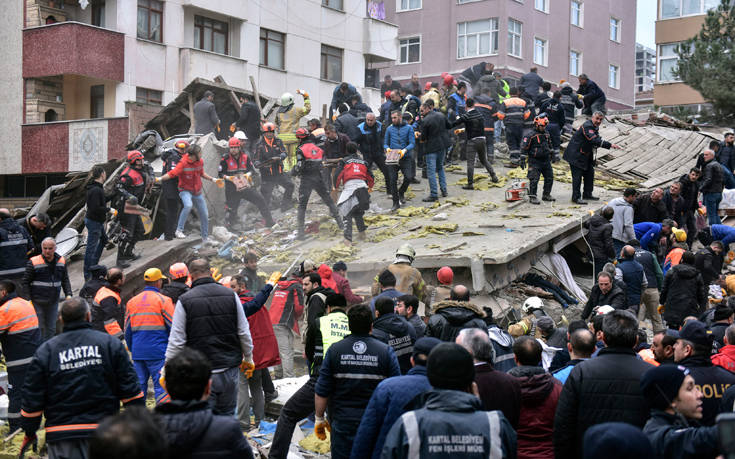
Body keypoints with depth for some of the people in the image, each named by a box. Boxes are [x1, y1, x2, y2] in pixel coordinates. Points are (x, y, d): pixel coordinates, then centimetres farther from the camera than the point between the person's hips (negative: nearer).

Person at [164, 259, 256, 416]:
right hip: (229, 368, 3)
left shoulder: (184, 301, -7)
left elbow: (176, 341, -6)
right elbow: (244, 333, 7)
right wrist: (248, 359, 21)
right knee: (227, 416, 14)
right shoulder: (231, 295, 3)